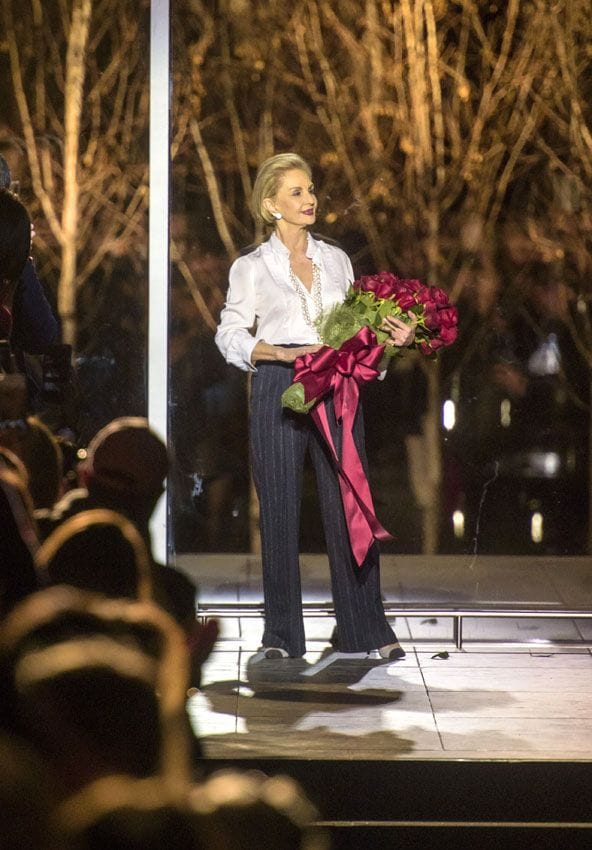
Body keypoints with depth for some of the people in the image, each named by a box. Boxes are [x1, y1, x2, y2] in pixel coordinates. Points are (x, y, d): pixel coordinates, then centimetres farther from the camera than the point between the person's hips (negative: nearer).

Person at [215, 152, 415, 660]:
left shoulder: (336, 260, 14)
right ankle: (282, 635, 8)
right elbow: (231, 336, 1)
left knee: (349, 505, -2)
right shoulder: (251, 268, 4)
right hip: (279, 390, -2)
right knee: (280, 510, 0)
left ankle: (365, 628, 5)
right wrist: (287, 353, -14)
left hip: (336, 389, 3)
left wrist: (396, 336, -2)